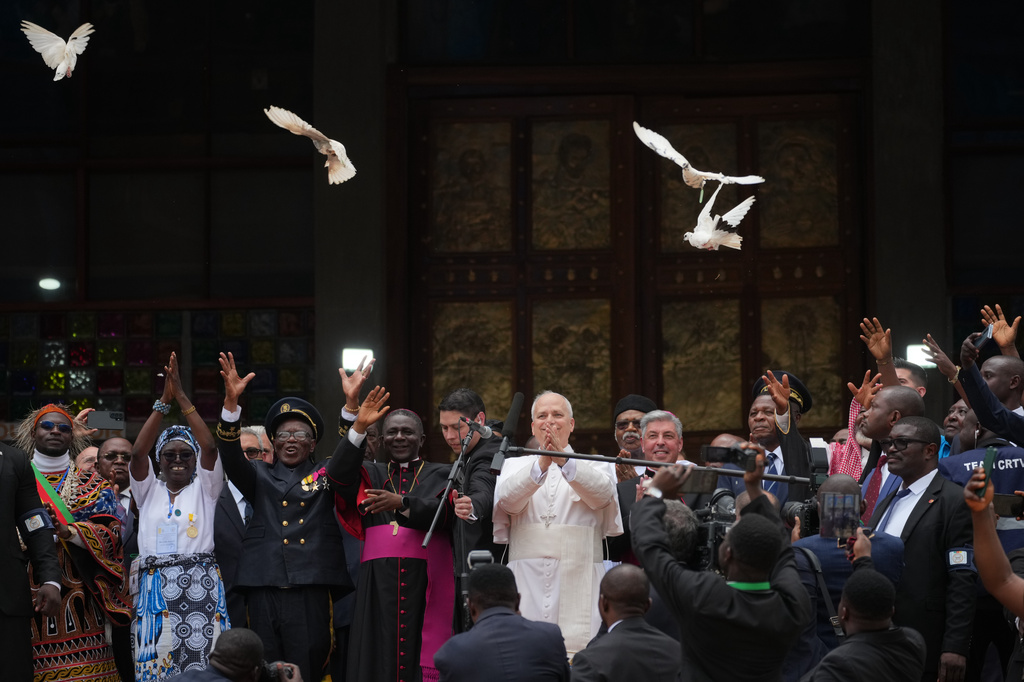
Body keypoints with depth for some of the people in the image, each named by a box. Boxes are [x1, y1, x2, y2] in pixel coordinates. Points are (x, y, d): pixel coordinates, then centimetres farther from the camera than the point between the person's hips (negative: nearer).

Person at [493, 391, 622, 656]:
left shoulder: (595, 466, 15)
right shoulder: (515, 465, 18)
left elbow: (601, 494, -7)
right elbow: (508, 501, -2)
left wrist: (564, 460, -22)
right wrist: (541, 464, -19)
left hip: (578, 583, -1)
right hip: (527, 582, 1)